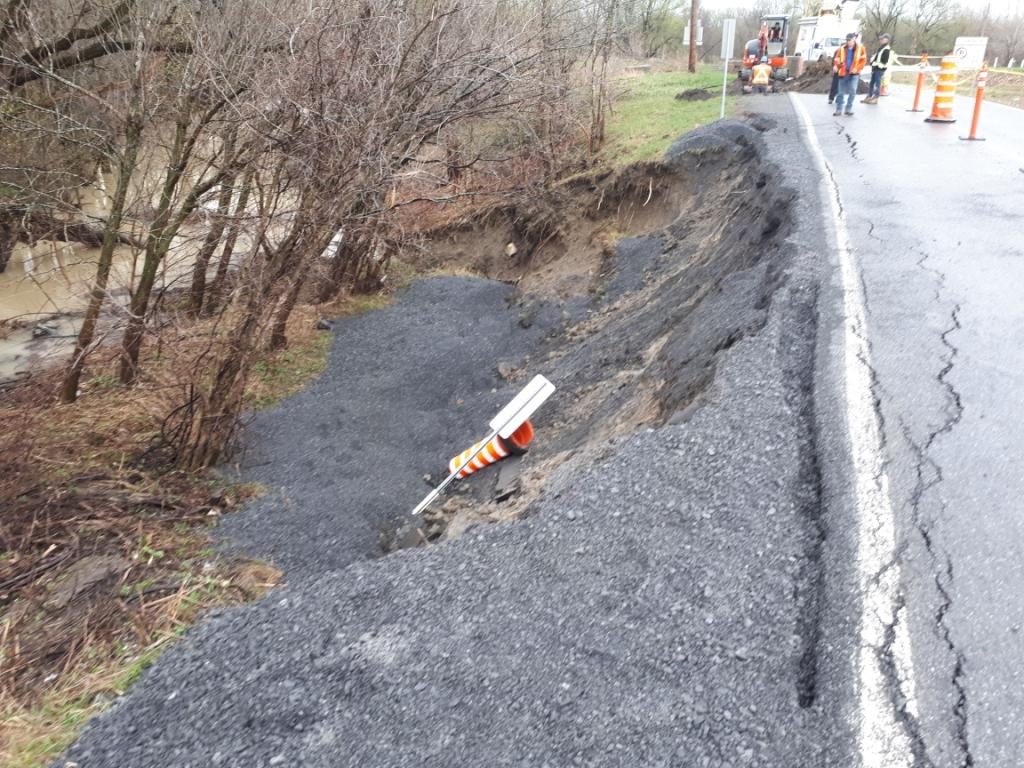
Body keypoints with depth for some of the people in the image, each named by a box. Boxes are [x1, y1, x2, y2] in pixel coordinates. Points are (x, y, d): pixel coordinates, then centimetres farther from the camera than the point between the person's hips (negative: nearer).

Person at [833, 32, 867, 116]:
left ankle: (849, 108, 0)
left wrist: (857, 68, -13)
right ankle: (839, 109, 13)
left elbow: (863, 60, 1)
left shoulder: (860, 48, 1)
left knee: (852, 90, -12)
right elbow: (837, 59, 3)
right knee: (841, 92, 4)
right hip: (843, 72, 2)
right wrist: (835, 66, -19)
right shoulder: (842, 49, 3)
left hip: (854, 73, -2)